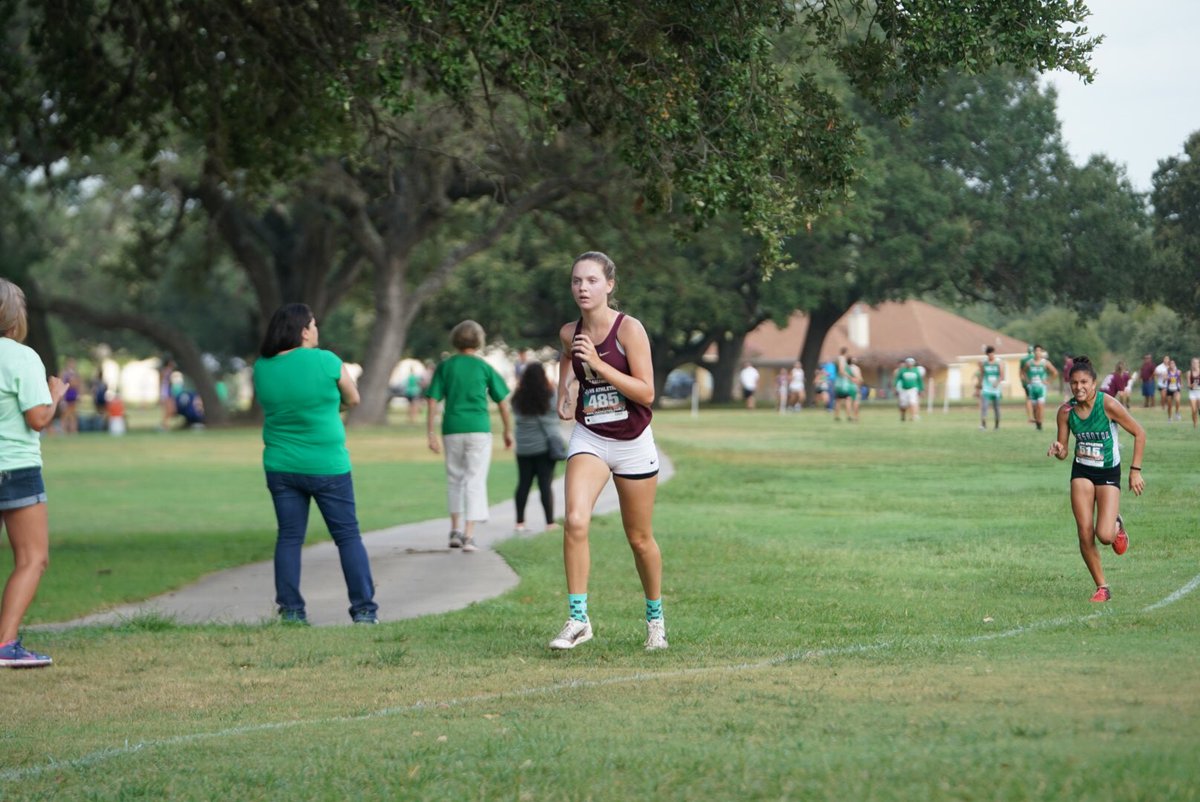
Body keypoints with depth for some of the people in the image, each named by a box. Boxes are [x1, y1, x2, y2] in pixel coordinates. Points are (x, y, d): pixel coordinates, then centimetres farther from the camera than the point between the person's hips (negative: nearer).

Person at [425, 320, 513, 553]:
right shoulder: (484, 368, 1)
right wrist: (508, 430, 15)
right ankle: (469, 535, -7)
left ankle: (455, 530, 17)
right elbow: (502, 402, 3)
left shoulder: (444, 367, 4)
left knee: (455, 479, 18)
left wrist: (431, 434, 1)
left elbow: (432, 401, -1)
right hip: (479, 429, -2)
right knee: (475, 481, 0)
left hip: (452, 429, 2)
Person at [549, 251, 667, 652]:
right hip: (589, 439, 2)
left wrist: (598, 364, -27)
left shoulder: (629, 329, -15)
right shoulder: (569, 333, -1)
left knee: (640, 539, 10)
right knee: (575, 522, -21)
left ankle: (655, 617, 32)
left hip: (633, 443, -2)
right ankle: (578, 619, -15)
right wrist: (562, 394, 14)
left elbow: (646, 393, -21)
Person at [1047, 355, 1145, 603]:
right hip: (1081, 472, 3)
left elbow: (1139, 433, -9)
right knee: (1085, 534, -7)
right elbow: (1063, 451, 2)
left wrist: (1135, 470, -11)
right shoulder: (1066, 411, -7)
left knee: (1104, 535, -17)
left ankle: (1117, 526, 22)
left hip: (1109, 473, -3)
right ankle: (1102, 587, 10)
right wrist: (1058, 450, -23)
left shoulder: (1108, 405, -19)